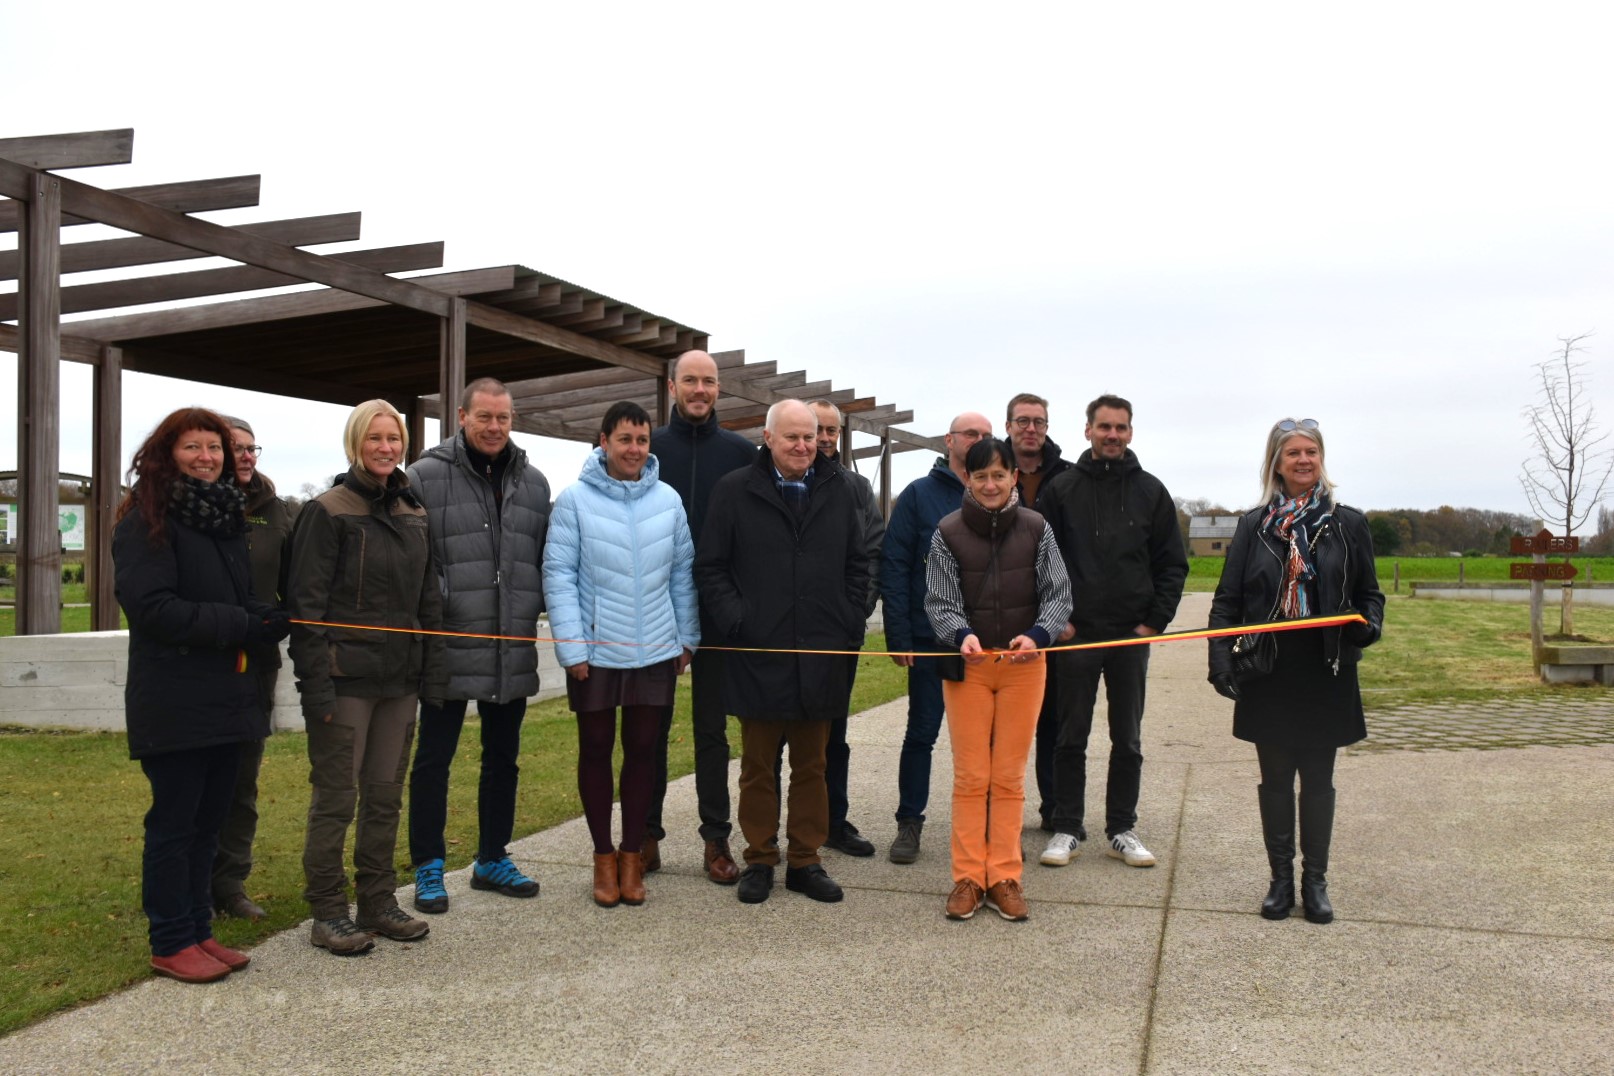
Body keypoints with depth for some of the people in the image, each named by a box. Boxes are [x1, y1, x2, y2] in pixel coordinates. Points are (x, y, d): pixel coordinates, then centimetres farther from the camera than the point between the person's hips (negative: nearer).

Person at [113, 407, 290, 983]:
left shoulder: (227, 516, 15)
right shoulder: (146, 520, -8)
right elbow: (151, 606, -17)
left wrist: (263, 619, -3)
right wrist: (236, 625, -19)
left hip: (227, 696, 7)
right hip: (174, 702, -7)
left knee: (208, 820, 13)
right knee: (174, 822, 1)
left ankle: (199, 931, 23)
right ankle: (172, 943, 12)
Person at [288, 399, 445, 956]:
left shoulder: (413, 514, 12)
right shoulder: (328, 511, -7)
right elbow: (307, 605, -11)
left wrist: (432, 673, 9)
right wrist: (315, 685, -17)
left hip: (399, 679, 6)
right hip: (346, 677, -6)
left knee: (385, 795, 13)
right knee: (336, 796, 2)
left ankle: (378, 903, 23)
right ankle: (328, 913, 13)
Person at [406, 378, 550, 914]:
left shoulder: (533, 482, 10)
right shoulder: (427, 476, -5)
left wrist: (536, 612, 5)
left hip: (512, 650, 5)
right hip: (450, 646, -5)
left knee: (503, 758, 15)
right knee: (434, 758, 5)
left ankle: (492, 858, 29)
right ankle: (429, 868, 18)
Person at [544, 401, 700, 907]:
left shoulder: (668, 500, 2)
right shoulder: (575, 499, -6)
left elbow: (683, 574, 8)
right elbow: (558, 574, -7)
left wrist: (688, 638, 9)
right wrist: (571, 647, -12)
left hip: (655, 651, 2)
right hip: (594, 651, -2)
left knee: (642, 750, 10)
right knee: (596, 750, 10)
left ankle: (632, 854, 24)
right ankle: (603, 854, 25)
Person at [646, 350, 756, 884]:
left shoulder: (741, 452, 3)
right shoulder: (648, 447, 3)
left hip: (717, 612, 0)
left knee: (712, 726, 7)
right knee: (652, 723, 8)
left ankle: (717, 839, 14)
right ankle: (647, 833, 19)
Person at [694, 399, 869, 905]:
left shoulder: (840, 491, 8)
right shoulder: (735, 491, 0)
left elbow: (858, 566, 12)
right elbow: (709, 567, 0)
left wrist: (849, 625, 2)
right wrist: (735, 622, -9)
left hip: (822, 658, 2)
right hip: (758, 656, -2)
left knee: (811, 767, 11)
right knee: (758, 767, 8)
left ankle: (805, 860, 22)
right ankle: (760, 859, 20)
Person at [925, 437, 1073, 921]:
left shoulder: (1036, 528, -1)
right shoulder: (948, 532, -3)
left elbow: (1059, 594, -2)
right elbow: (939, 601, -4)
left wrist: (1038, 635, -21)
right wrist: (962, 634, -25)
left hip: (1023, 665, 1)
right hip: (967, 665, 0)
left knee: (1009, 777, 7)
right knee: (970, 777, 4)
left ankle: (1004, 877, 16)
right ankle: (967, 877, 14)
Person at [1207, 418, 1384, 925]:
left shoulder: (1348, 523, 3)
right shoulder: (1254, 525, 3)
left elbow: (1368, 593, 9)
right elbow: (1227, 601, 3)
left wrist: (1369, 624, -13)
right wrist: (1220, 659, -8)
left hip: (1326, 673, 0)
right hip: (1269, 673, 0)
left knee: (1318, 779, 9)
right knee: (1275, 778, 8)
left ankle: (1315, 882, 20)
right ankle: (1281, 879, 20)